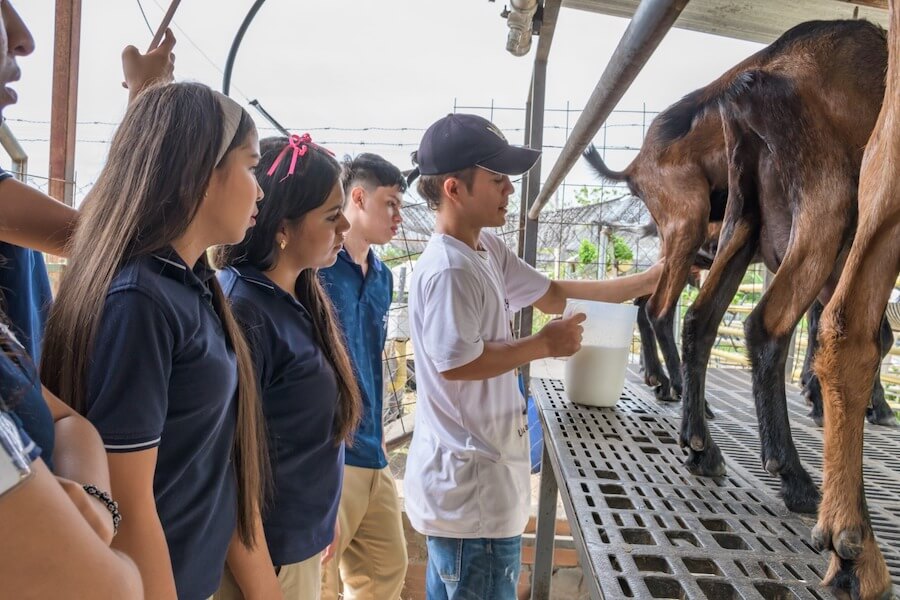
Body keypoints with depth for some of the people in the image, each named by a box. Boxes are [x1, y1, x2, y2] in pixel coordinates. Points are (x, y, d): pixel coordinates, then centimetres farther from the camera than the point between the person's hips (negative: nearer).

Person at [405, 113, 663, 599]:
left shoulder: (487, 250, 6)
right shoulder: (448, 269, -24)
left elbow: (554, 295, 11)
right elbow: (455, 363, -27)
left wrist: (652, 279, 7)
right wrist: (544, 344, -17)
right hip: (472, 483, -10)